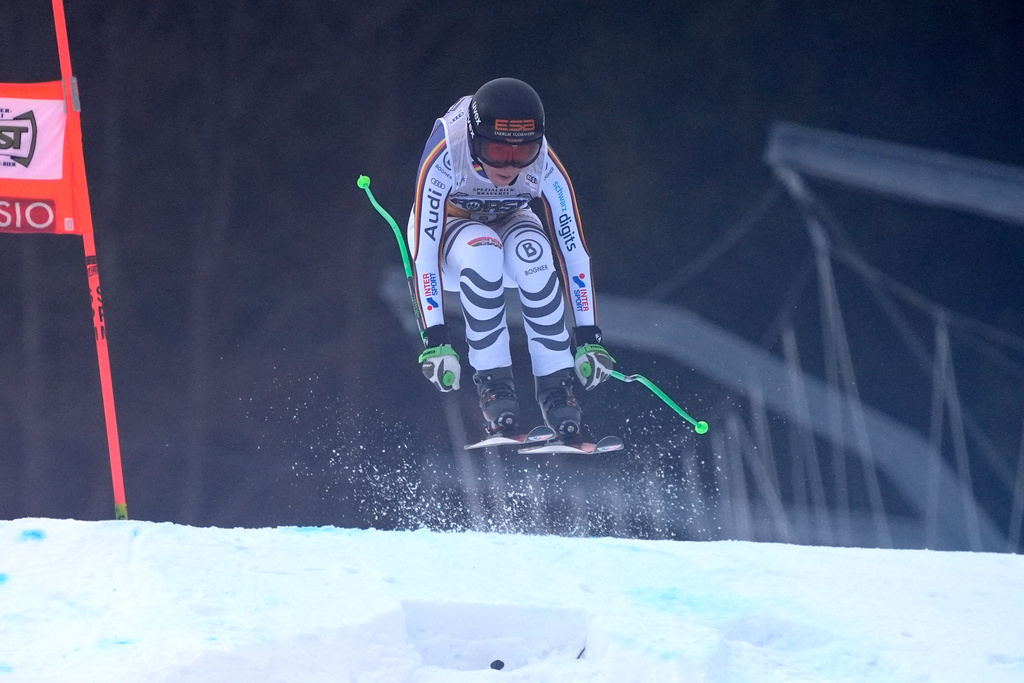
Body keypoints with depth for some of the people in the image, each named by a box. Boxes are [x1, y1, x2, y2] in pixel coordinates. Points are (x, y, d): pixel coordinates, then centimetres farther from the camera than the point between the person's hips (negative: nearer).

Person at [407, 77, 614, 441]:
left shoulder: (544, 166, -28)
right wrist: (435, 340, -40)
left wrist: (589, 339, -24)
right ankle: (492, 380, -27)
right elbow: (424, 251, -35)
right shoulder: (442, 159, -36)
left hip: (509, 224, 2)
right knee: (482, 250, -38)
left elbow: (573, 249, -22)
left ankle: (554, 384, -26)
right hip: (448, 229, -2)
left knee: (532, 248, -35)